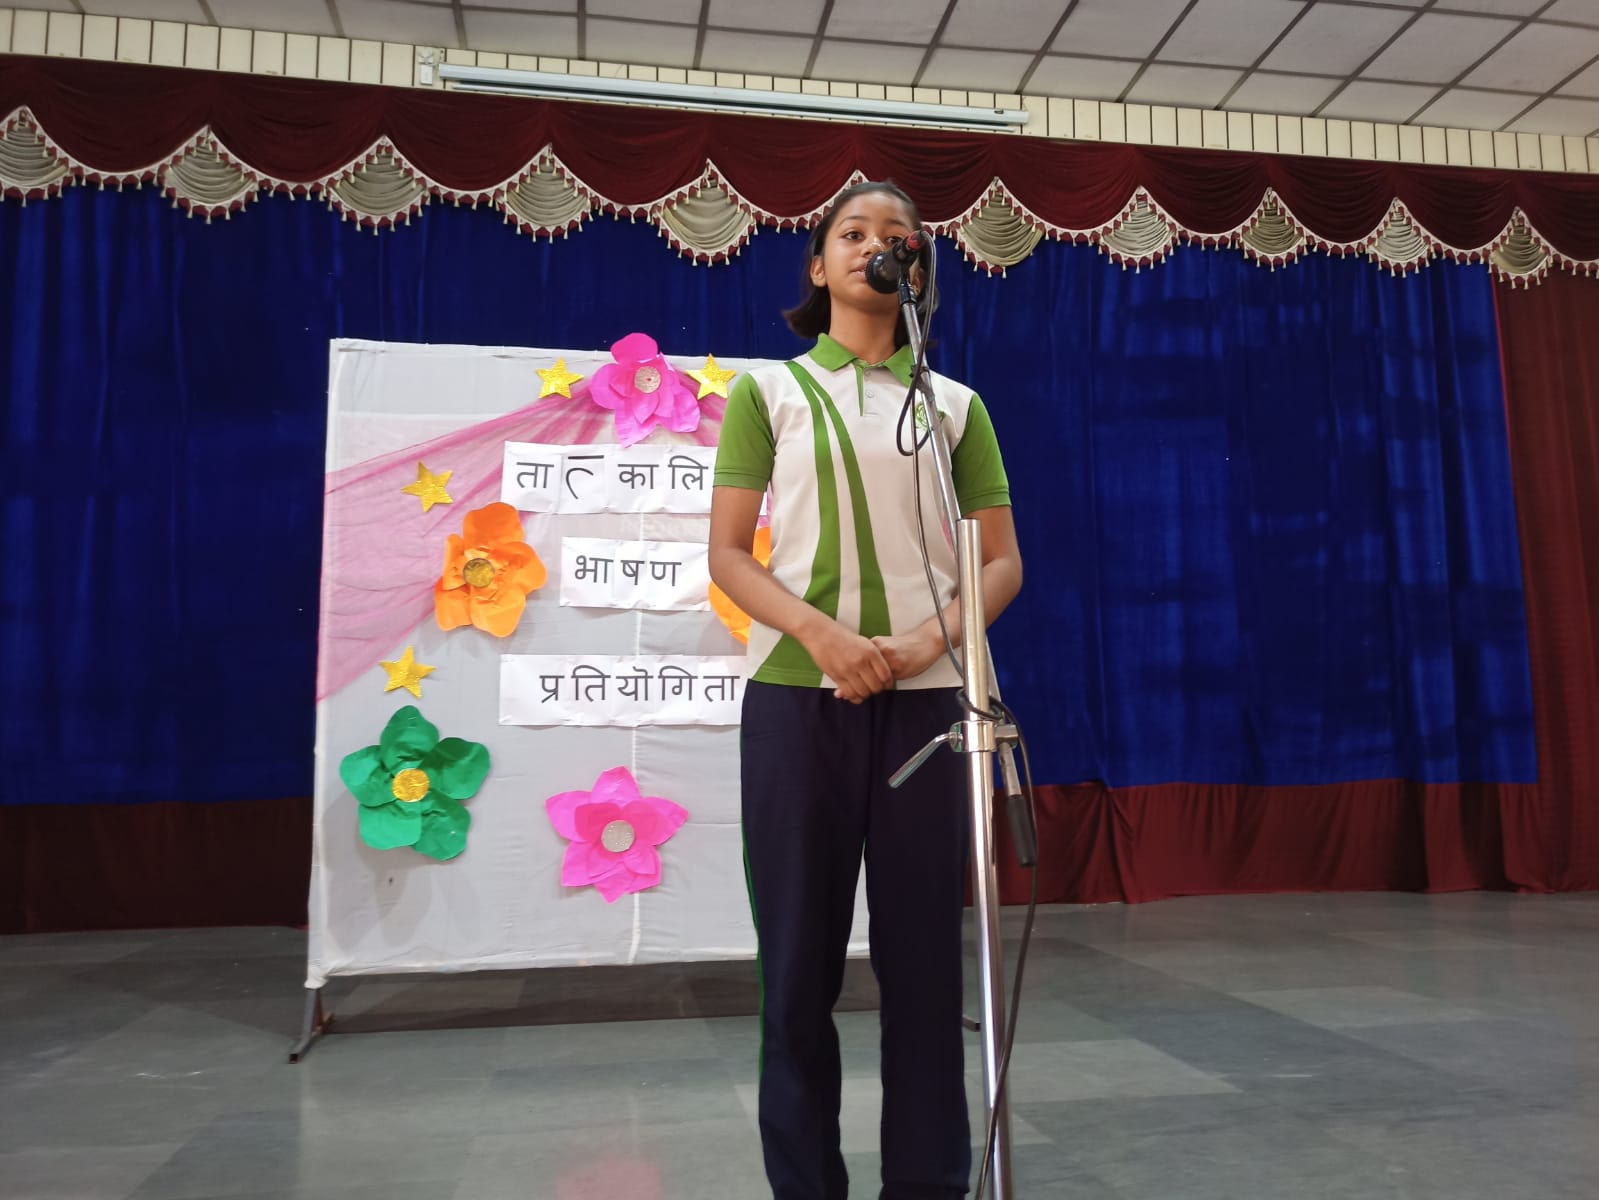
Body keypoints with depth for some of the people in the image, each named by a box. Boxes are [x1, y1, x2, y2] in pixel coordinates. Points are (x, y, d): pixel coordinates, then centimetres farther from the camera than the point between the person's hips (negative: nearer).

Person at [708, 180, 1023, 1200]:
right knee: (801, 947, 3)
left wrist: (928, 639, -12)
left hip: (923, 698, 1)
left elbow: (1004, 561, 8)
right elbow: (728, 553, 1)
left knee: (924, 946, 4)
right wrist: (820, 630, -17)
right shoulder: (770, 390, 8)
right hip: (797, 694, -1)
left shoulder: (955, 405, 12)